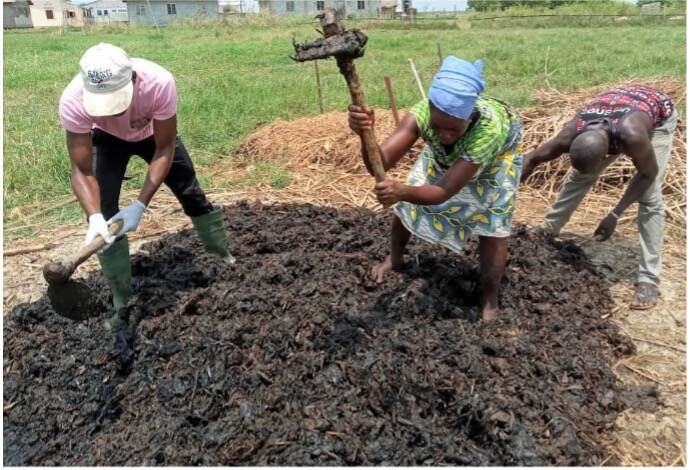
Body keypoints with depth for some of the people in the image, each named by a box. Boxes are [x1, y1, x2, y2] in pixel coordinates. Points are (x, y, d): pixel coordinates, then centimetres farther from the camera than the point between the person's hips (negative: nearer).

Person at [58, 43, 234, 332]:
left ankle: (225, 258, 29)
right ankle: (122, 305, 1)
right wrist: (94, 217, -49)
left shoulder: (159, 83, -42)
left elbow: (164, 150, -32)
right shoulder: (72, 101, -39)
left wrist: (140, 205, -39)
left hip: (153, 133, 0)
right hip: (107, 138, 0)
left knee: (192, 193, 4)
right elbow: (82, 171, -32)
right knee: (102, 212, -13)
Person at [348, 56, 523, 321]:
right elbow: (380, 164, -46)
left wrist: (402, 191, -67)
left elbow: (444, 192, -48)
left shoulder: (489, 128, -47)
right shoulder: (423, 113, -39)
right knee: (406, 202, 6)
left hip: (495, 156, -3)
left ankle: (489, 303, 6)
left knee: (492, 223, -12)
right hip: (445, 155, 4)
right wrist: (365, 133, -67)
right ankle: (395, 258, 35)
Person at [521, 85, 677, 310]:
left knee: (649, 197, -13)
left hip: (659, 116, -4)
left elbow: (649, 173, -25)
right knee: (577, 177, 3)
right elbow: (532, 159, -19)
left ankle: (649, 279, -9)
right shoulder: (572, 135, -34)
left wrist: (615, 214, -28)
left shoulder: (631, 136, -45)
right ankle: (549, 229, 26)